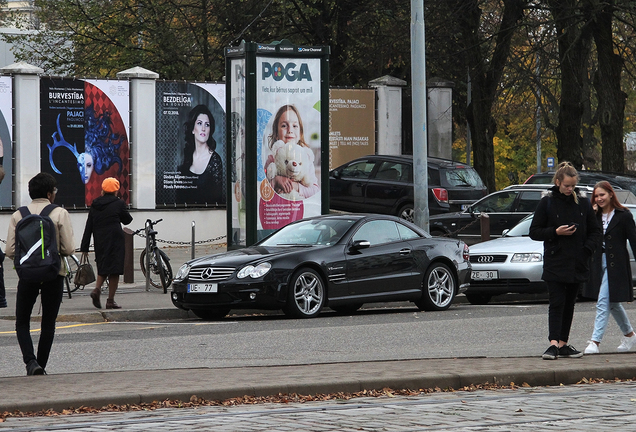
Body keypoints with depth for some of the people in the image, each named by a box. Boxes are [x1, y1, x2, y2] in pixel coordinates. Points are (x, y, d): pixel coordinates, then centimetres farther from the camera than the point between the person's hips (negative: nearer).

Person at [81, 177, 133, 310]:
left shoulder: (95, 205, 6)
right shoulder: (118, 203, -7)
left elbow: (88, 227, 6)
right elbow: (127, 220, 7)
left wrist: (84, 247, 9)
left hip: (99, 242, 4)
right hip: (115, 241, -4)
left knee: (103, 267, 19)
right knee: (114, 270, 2)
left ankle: (97, 289, -6)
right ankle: (110, 301, 1)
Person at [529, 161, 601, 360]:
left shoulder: (583, 202, 6)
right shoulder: (547, 202, -2)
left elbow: (595, 231, 13)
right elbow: (534, 232, 0)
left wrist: (587, 249, -3)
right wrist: (555, 232, -15)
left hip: (577, 263, 3)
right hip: (555, 263, -3)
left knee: (569, 304, 8)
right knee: (556, 303, -11)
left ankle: (563, 344, 13)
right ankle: (554, 343, -18)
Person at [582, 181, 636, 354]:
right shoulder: (596, 216, 10)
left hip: (615, 265, -7)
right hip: (599, 263, 7)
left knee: (603, 302, -13)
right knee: (613, 304, 17)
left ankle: (595, 342, -16)